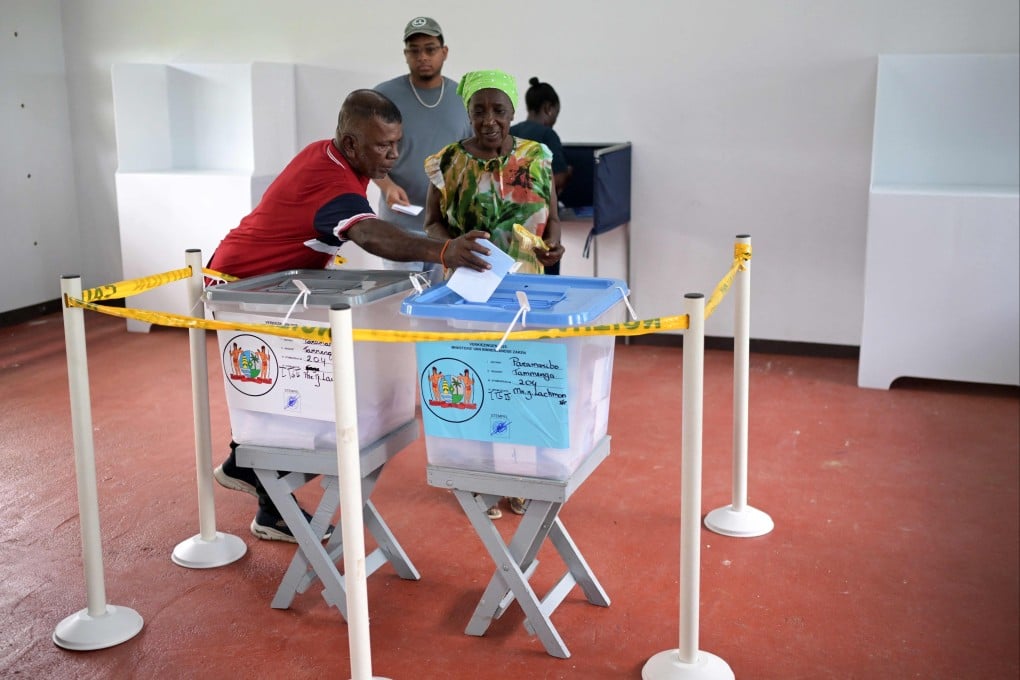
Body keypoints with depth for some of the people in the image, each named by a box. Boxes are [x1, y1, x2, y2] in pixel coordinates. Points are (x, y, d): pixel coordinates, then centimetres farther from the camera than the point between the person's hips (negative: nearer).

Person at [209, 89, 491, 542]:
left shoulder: (324, 152, -3)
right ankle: (274, 512, 6)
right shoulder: (330, 182, -34)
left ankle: (242, 466, 38)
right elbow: (372, 236, -55)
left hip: (265, 281, 10)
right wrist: (442, 252, -70)